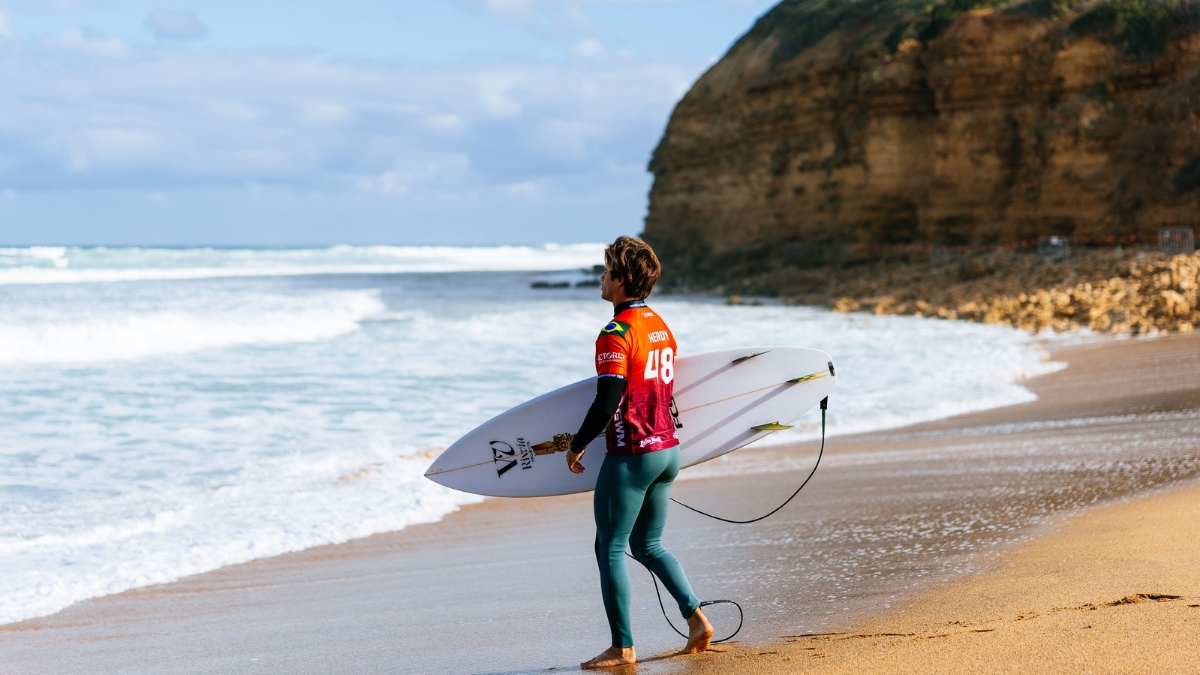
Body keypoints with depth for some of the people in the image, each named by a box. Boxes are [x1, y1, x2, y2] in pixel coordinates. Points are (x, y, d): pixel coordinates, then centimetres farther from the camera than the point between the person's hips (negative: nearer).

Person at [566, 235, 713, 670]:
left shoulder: (616, 334, -16)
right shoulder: (661, 328, 11)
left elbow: (607, 402, -19)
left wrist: (576, 446, -7)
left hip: (631, 455, -9)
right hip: (669, 450, 9)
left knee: (609, 549, 1)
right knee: (648, 545, 19)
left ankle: (622, 647, 2)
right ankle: (696, 618, 8)